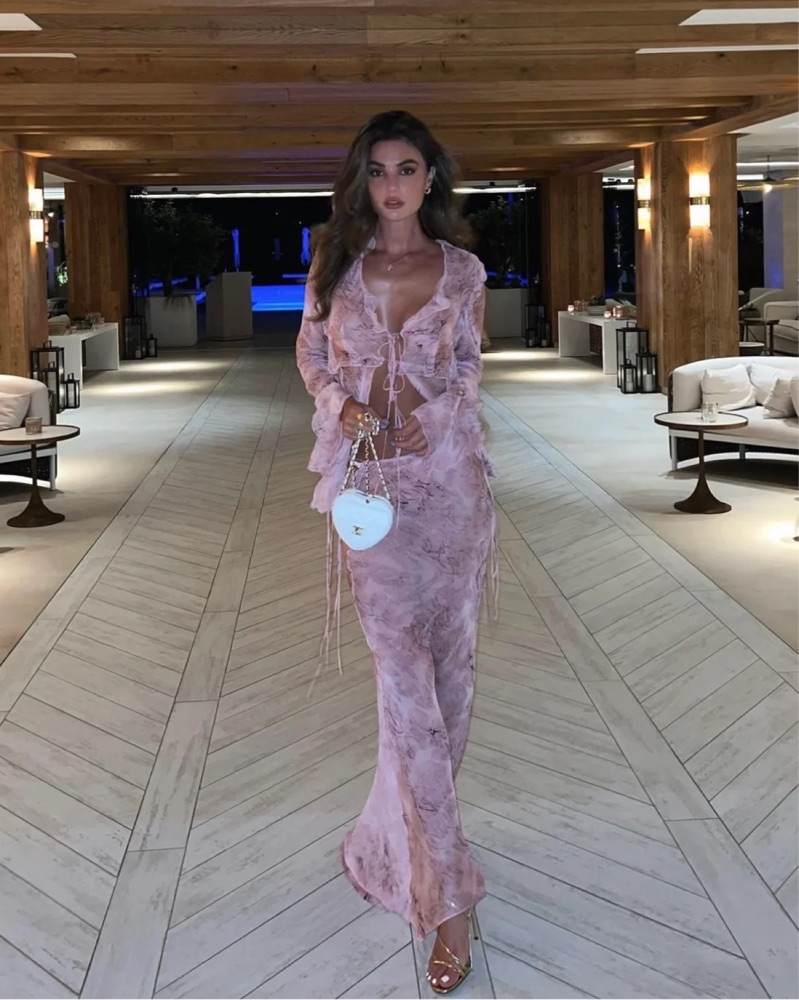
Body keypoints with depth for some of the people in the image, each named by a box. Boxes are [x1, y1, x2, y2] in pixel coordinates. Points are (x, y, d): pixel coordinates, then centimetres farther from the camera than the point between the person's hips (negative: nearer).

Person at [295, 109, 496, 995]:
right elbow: (310, 354, 13)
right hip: (371, 479, -1)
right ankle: (445, 897, -3)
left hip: (450, 474, 1)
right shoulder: (336, 264, 5)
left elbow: (470, 370, 11)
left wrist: (430, 411, -8)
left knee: (450, 657, 7)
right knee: (404, 674, -8)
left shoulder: (463, 271, 5)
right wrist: (343, 404, -6)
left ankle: (400, 836, 30)